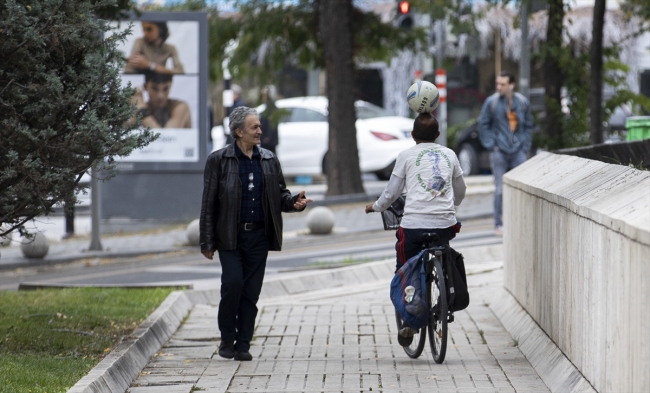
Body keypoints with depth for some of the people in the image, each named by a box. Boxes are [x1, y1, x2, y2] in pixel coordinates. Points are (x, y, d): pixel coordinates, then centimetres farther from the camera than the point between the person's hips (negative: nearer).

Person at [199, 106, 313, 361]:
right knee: (233, 283, -15)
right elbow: (209, 203, 0)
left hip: (259, 235, 3)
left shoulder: (269, 160, 11)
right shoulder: (219, 160, 0)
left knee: (251, 291, 3)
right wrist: (207, 242, -4)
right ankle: (227, 339, 2)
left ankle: (243, 345, 10)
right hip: (230, 236, -3)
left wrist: (294, 202, -7)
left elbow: (280, 195, 17)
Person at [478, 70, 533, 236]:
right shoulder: (491, 102, -2)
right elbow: (483, 125, 4)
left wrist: (525, 147, 4)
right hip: (499, 152, -2)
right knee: (500, 189, -3)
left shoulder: (523, 102, 5)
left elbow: (528, 126, 13)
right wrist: (491, 146, -4)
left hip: (518, 152, 2)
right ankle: (499, 224, 5)